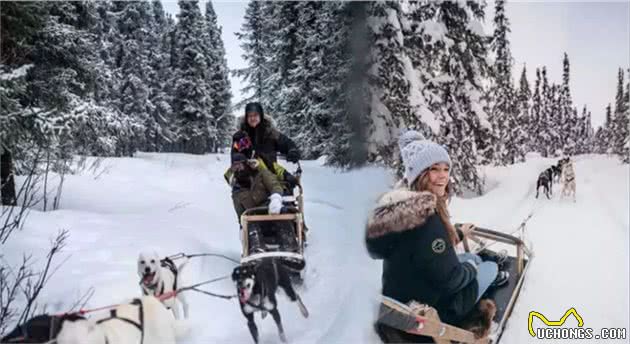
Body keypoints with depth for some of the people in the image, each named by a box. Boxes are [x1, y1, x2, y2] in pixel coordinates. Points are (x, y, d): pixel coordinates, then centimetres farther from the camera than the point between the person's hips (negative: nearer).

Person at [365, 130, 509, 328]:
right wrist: (470, 269, -4)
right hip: (428, 309, -8)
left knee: (473, 258, 27)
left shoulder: (402, 207, -4)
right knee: (491, 267, 16)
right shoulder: (426, 218, -33)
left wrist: (459, 234, 27)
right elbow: (448, 279, -25)